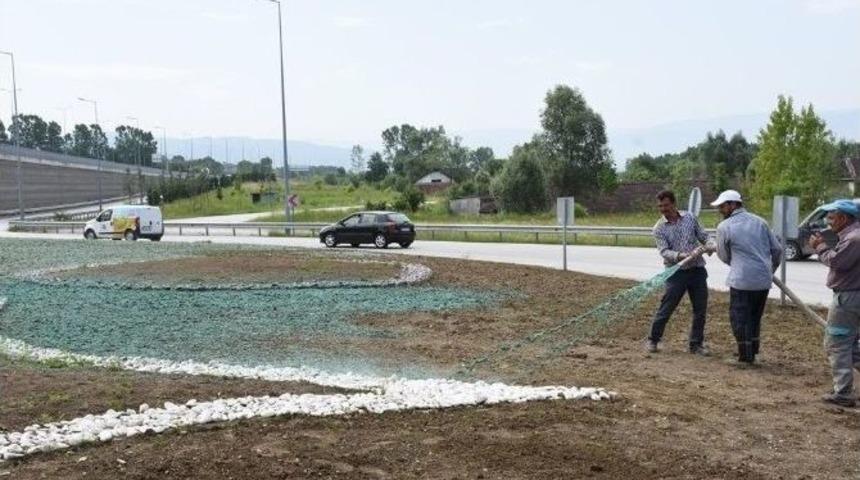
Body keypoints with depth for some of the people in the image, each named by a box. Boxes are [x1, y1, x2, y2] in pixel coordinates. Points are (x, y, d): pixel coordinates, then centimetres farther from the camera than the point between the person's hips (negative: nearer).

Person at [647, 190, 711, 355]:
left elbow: (703, 236, 12)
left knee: (701, 310, 6)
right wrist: (679, 256, -33)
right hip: (676, 272, -3)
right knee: (666, 308, 0)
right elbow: (664, 251, -14)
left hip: (697, 269, 3)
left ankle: (696, 344, 19)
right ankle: (653, 340, 16)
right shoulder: (659, 228, -4)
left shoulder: (690, 217, 6)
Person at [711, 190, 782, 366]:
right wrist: (771, 269, 26)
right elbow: (777, 249, 11)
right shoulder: (760, 222, 9)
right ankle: (752, 354, 27)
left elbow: (724, 256, 6)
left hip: (741, 280, -5)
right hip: (764, 280, 6)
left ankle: (745, 357, 9)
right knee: (755, 317, 19)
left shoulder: (724, 227, -4)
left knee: (740, 318, 6)